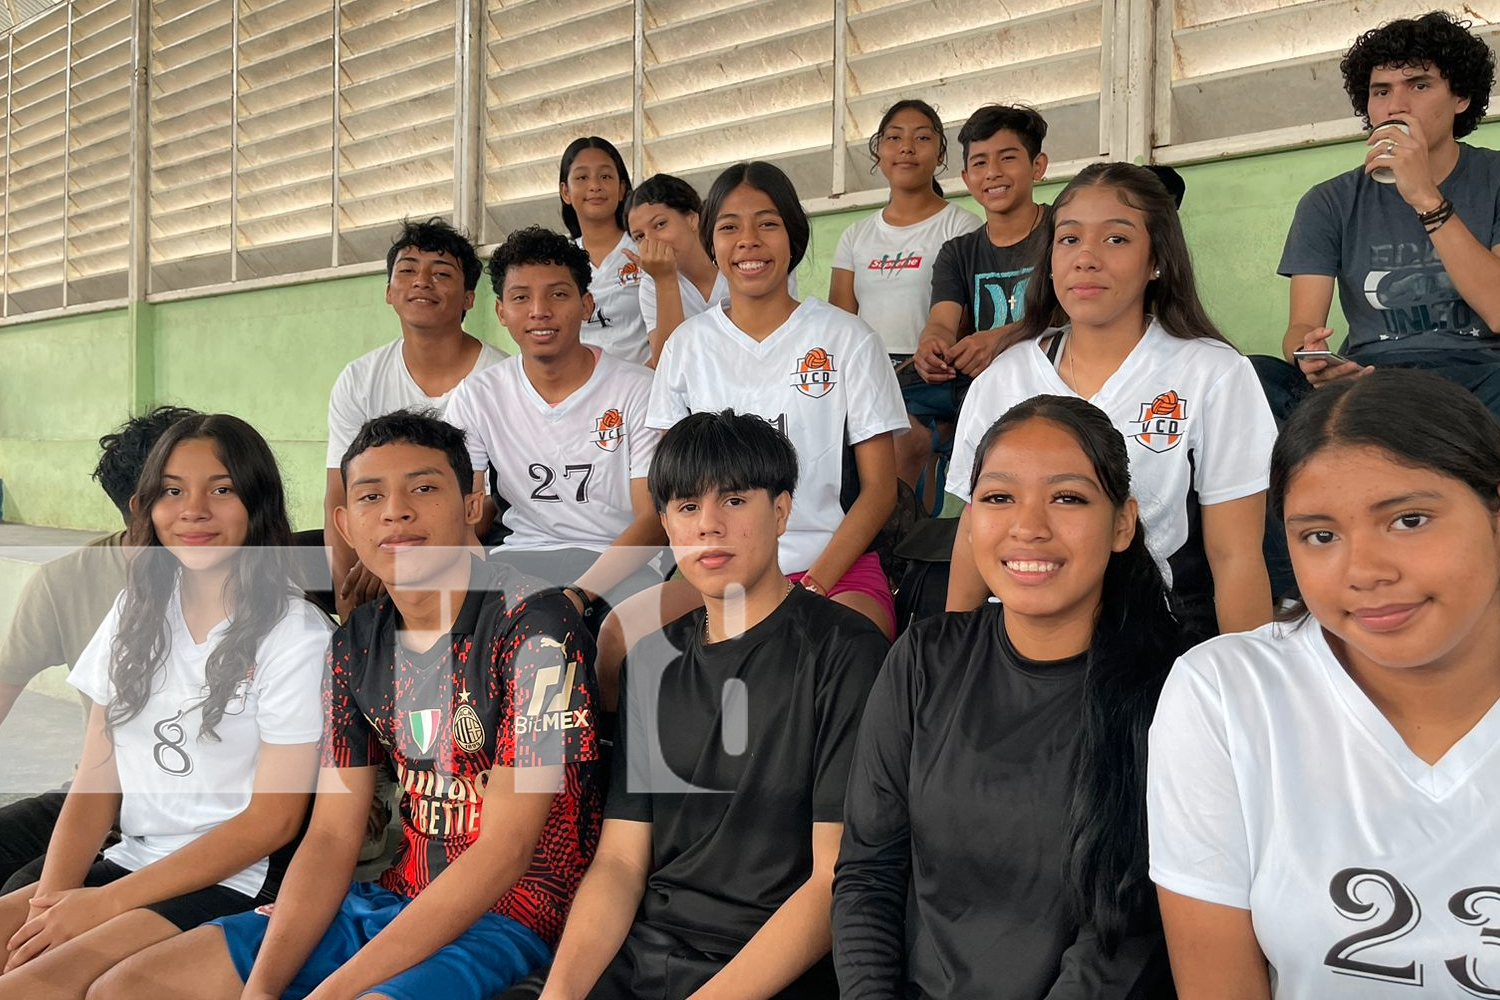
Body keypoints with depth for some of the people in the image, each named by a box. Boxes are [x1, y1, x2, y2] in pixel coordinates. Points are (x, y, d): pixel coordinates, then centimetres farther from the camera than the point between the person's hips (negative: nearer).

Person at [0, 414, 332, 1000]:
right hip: (128, 861, 6)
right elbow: (96, 781, 8)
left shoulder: (295, 635, -10)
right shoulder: (137, 613, 10)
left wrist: (107, 902, -13)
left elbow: (273, 819, -11)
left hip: (233, 886, -6)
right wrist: (53, 898, -9)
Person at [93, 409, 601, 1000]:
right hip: (392, 900, 7)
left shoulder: (534, 626, -17)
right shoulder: (355, 645, 6)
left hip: (511, 917, -7)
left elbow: (503, 851, -19)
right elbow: (331, 837, 5)